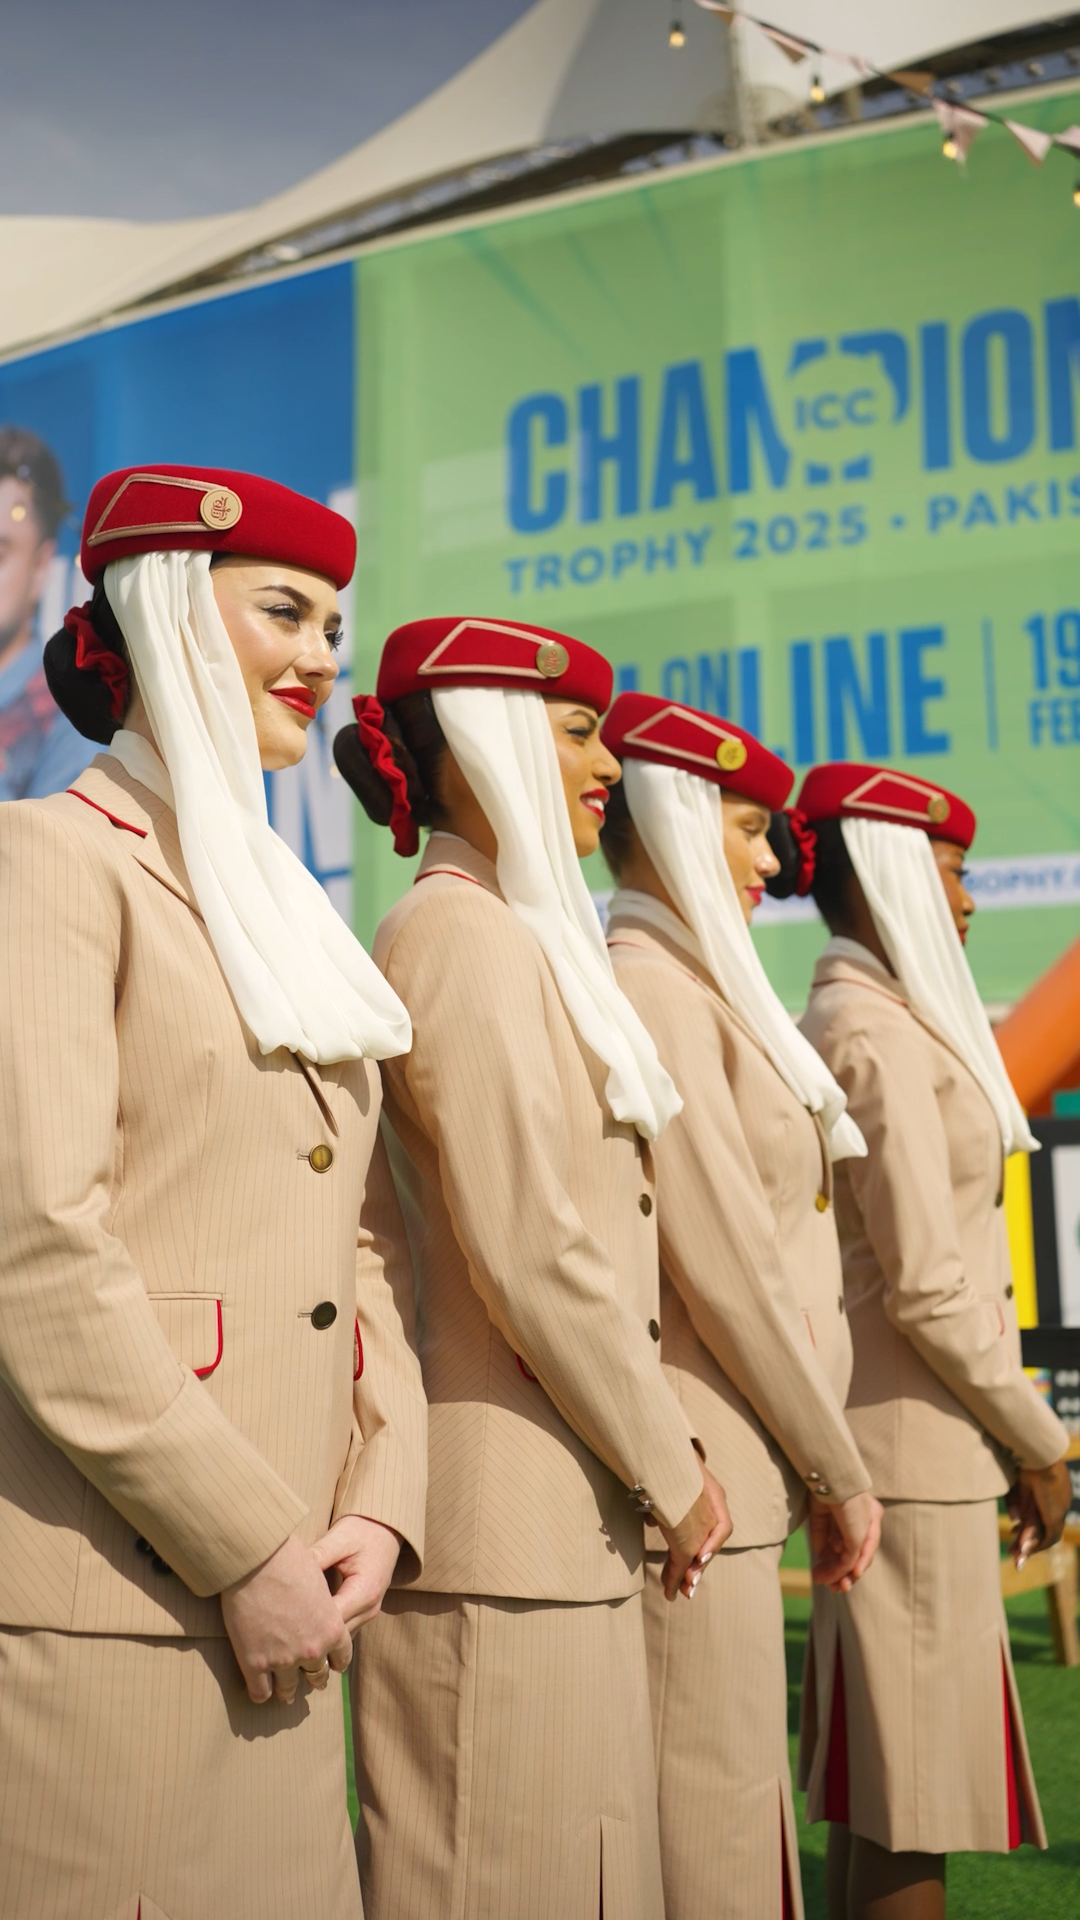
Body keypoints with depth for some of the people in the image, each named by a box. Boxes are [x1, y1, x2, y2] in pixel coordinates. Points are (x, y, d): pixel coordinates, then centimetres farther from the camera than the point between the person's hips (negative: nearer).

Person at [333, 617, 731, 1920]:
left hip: (552, 1524, 10)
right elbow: (533, 1255, -19)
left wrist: (648, 1468, 15)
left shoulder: (515, 936, 18)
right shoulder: (468, 938, -13)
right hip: (502, 1530, -10)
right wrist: (672, 1473, -9)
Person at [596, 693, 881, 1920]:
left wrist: (814, 1464, 13)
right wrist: (837, 1470, -9)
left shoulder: (695, 988, 16)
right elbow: (724, 1265, -17)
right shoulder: (652, 989, -13)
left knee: (725, 1806, 15)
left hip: (732, 1471, 9)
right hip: (700, 1481, -9)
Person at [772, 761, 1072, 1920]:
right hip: (916, 1447, -9)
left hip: (879, 1443, 9)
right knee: (913, 1804, -3)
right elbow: (929, 1289, -19)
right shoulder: (882, 1039, -15)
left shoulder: (831, 1027, 14)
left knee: (876, 1784, 15)